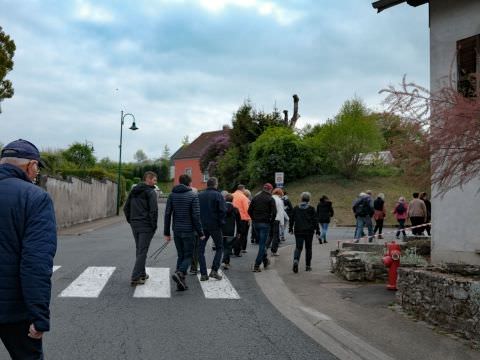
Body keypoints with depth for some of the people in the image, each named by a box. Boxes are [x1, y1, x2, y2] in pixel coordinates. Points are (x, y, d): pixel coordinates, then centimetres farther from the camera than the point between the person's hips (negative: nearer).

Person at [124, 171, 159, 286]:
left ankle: (141, 274, 27)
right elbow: (153, 210, -18)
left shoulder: (133, 191, 12)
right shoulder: (151, 192, -11)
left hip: (135, 225, 7)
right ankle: (135, 278, -6)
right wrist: (154, 225, -10)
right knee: (142, 251, -3)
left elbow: (126, 208, 14)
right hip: (146, 226, -7)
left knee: (139, 250, 18)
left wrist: (130, 221, 17)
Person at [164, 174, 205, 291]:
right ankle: (179, 273, -20)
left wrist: (166, 232, 7)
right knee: (188, 255, 5)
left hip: (176, 231, 4)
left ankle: (181, 282, 10)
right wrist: (200, 233, -6)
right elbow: (196, 216, -12)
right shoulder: (193, 196, -8)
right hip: (189, 231, -4)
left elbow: (167, 214, 2)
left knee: (180, 255, 14)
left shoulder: (172, 195, 5)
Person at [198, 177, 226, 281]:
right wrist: (221, 222, -1)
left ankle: (203, 274, 5)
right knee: (219, 248, 13)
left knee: (201, 250, 9)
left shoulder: (199, 195, 4)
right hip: (215, 226, -3)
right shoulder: (218, 195, -8)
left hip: (202, 226, 3)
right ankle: (214, 270, 2)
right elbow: (223, 210, -14)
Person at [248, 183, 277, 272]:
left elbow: (249, 211, 8)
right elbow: (274, 212, -14)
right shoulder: (270, 199, -6)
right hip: (265, 224, -5)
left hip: (255, 223, 5)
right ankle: (256, 266, -5)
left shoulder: (255, 198, 9)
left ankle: (265, 260, 32)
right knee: (262, 244, -1)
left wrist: (254, 219, 12)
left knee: (261, 242, 20)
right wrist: (271, 221, -1)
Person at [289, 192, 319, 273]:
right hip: (309, 231, -1)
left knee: (298, 247, 3)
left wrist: (290, 229, 19)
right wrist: (317, 230, 4)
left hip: (298, 231, 1)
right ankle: (308, 266, 14)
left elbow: (291, 219, 8)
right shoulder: (311, 209, -3)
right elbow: (315, 220, -2)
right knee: (308, 248, 11)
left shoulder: (296, 208, 3)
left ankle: (296, 260, -26)